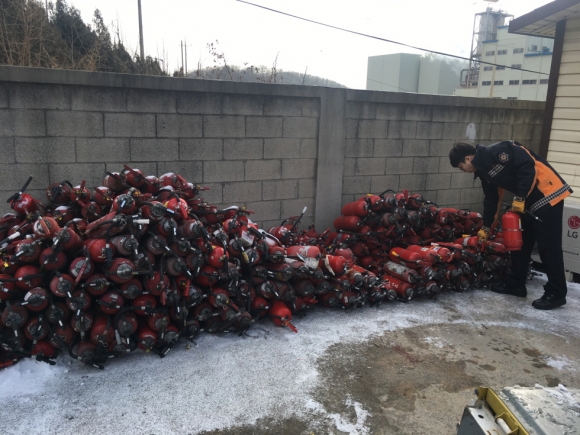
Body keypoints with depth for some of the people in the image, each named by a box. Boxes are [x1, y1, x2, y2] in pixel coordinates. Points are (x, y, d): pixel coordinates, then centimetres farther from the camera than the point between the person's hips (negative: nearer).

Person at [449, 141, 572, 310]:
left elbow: (528, 165, -23)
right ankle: (515, 284, 25)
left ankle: (556, 293, 4)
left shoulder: (496, 151, -16)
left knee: (548, 246, -5)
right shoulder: (484, 171, 12)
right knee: (521, 242, 14)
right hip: (529, 202, 10)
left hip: (549, 194, -10)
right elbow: (491, 200, 20)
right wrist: (486, 228, 25)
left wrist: (520, 198, -20)